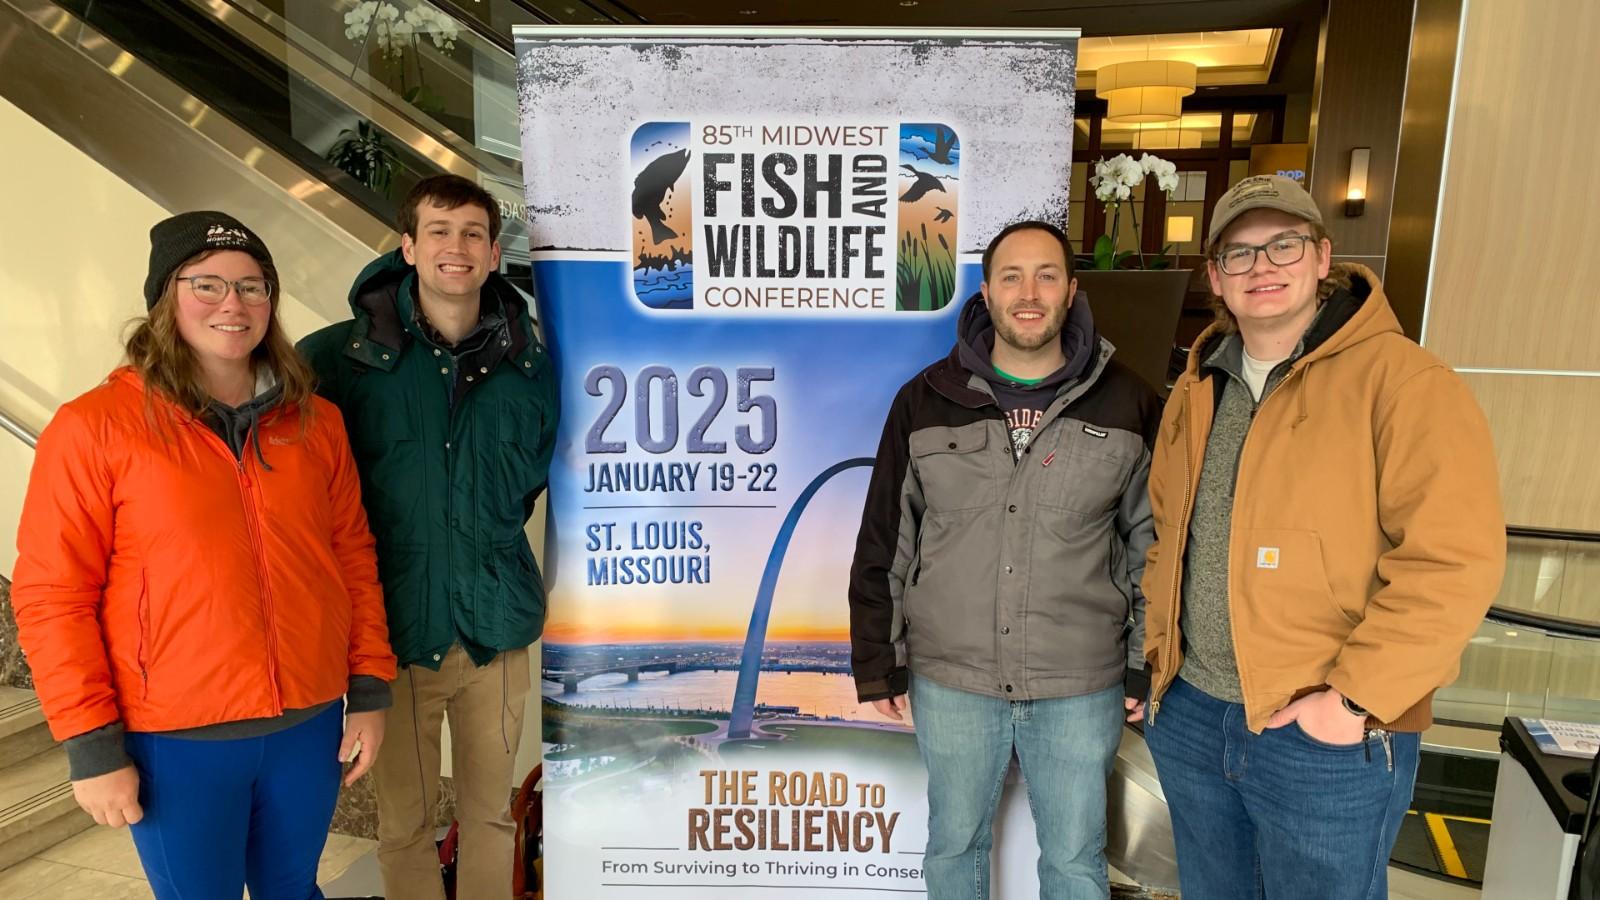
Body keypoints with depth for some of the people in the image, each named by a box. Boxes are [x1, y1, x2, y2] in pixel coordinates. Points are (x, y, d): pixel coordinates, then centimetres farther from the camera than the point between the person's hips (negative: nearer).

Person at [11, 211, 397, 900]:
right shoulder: (93, 427, -8)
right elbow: (51, 596, -8)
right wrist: (91, 746, -9)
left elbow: (353, 556, 6)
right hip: (176, 741, -3)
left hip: (309, 725, 3)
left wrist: (370, 689, 3)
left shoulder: (314, 422, 3)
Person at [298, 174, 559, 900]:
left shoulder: (529, 364, 0)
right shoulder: (343, 356, -8)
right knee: (403, 824, 14)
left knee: (490, 814, 17)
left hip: (495, 628, 2)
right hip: (393, 628, -1)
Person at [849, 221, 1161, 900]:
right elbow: (884, 542, 3)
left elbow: (1153, 543, 5)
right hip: (949, 681, 1)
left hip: (1081, 690, 0)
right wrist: (878, 663, 4)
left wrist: (1148, 664, 4)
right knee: (954, 845, 19)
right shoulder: (926, 401, -2)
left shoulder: (1126, 404, -2)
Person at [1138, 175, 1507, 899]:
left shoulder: (1402, 381, -13)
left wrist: (1353, 698, -20)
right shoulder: (1198, 389, 8)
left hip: (1326, 739, -6)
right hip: (1189, 713, 6)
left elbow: (1454, 561, -20)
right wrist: (1162, 644, 9)